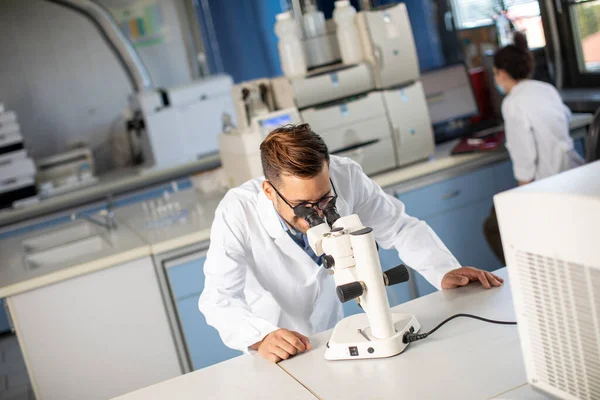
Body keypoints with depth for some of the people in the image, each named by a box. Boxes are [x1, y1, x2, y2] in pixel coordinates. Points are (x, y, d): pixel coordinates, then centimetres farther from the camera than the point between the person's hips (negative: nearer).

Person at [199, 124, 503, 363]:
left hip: (333, 334, 2)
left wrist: (444, 272, -19)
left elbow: (399, 228, -5)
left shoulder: (345, 177, -19)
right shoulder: (236, 214, -25)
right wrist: (260, 339, -40)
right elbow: (219, 298, -23)